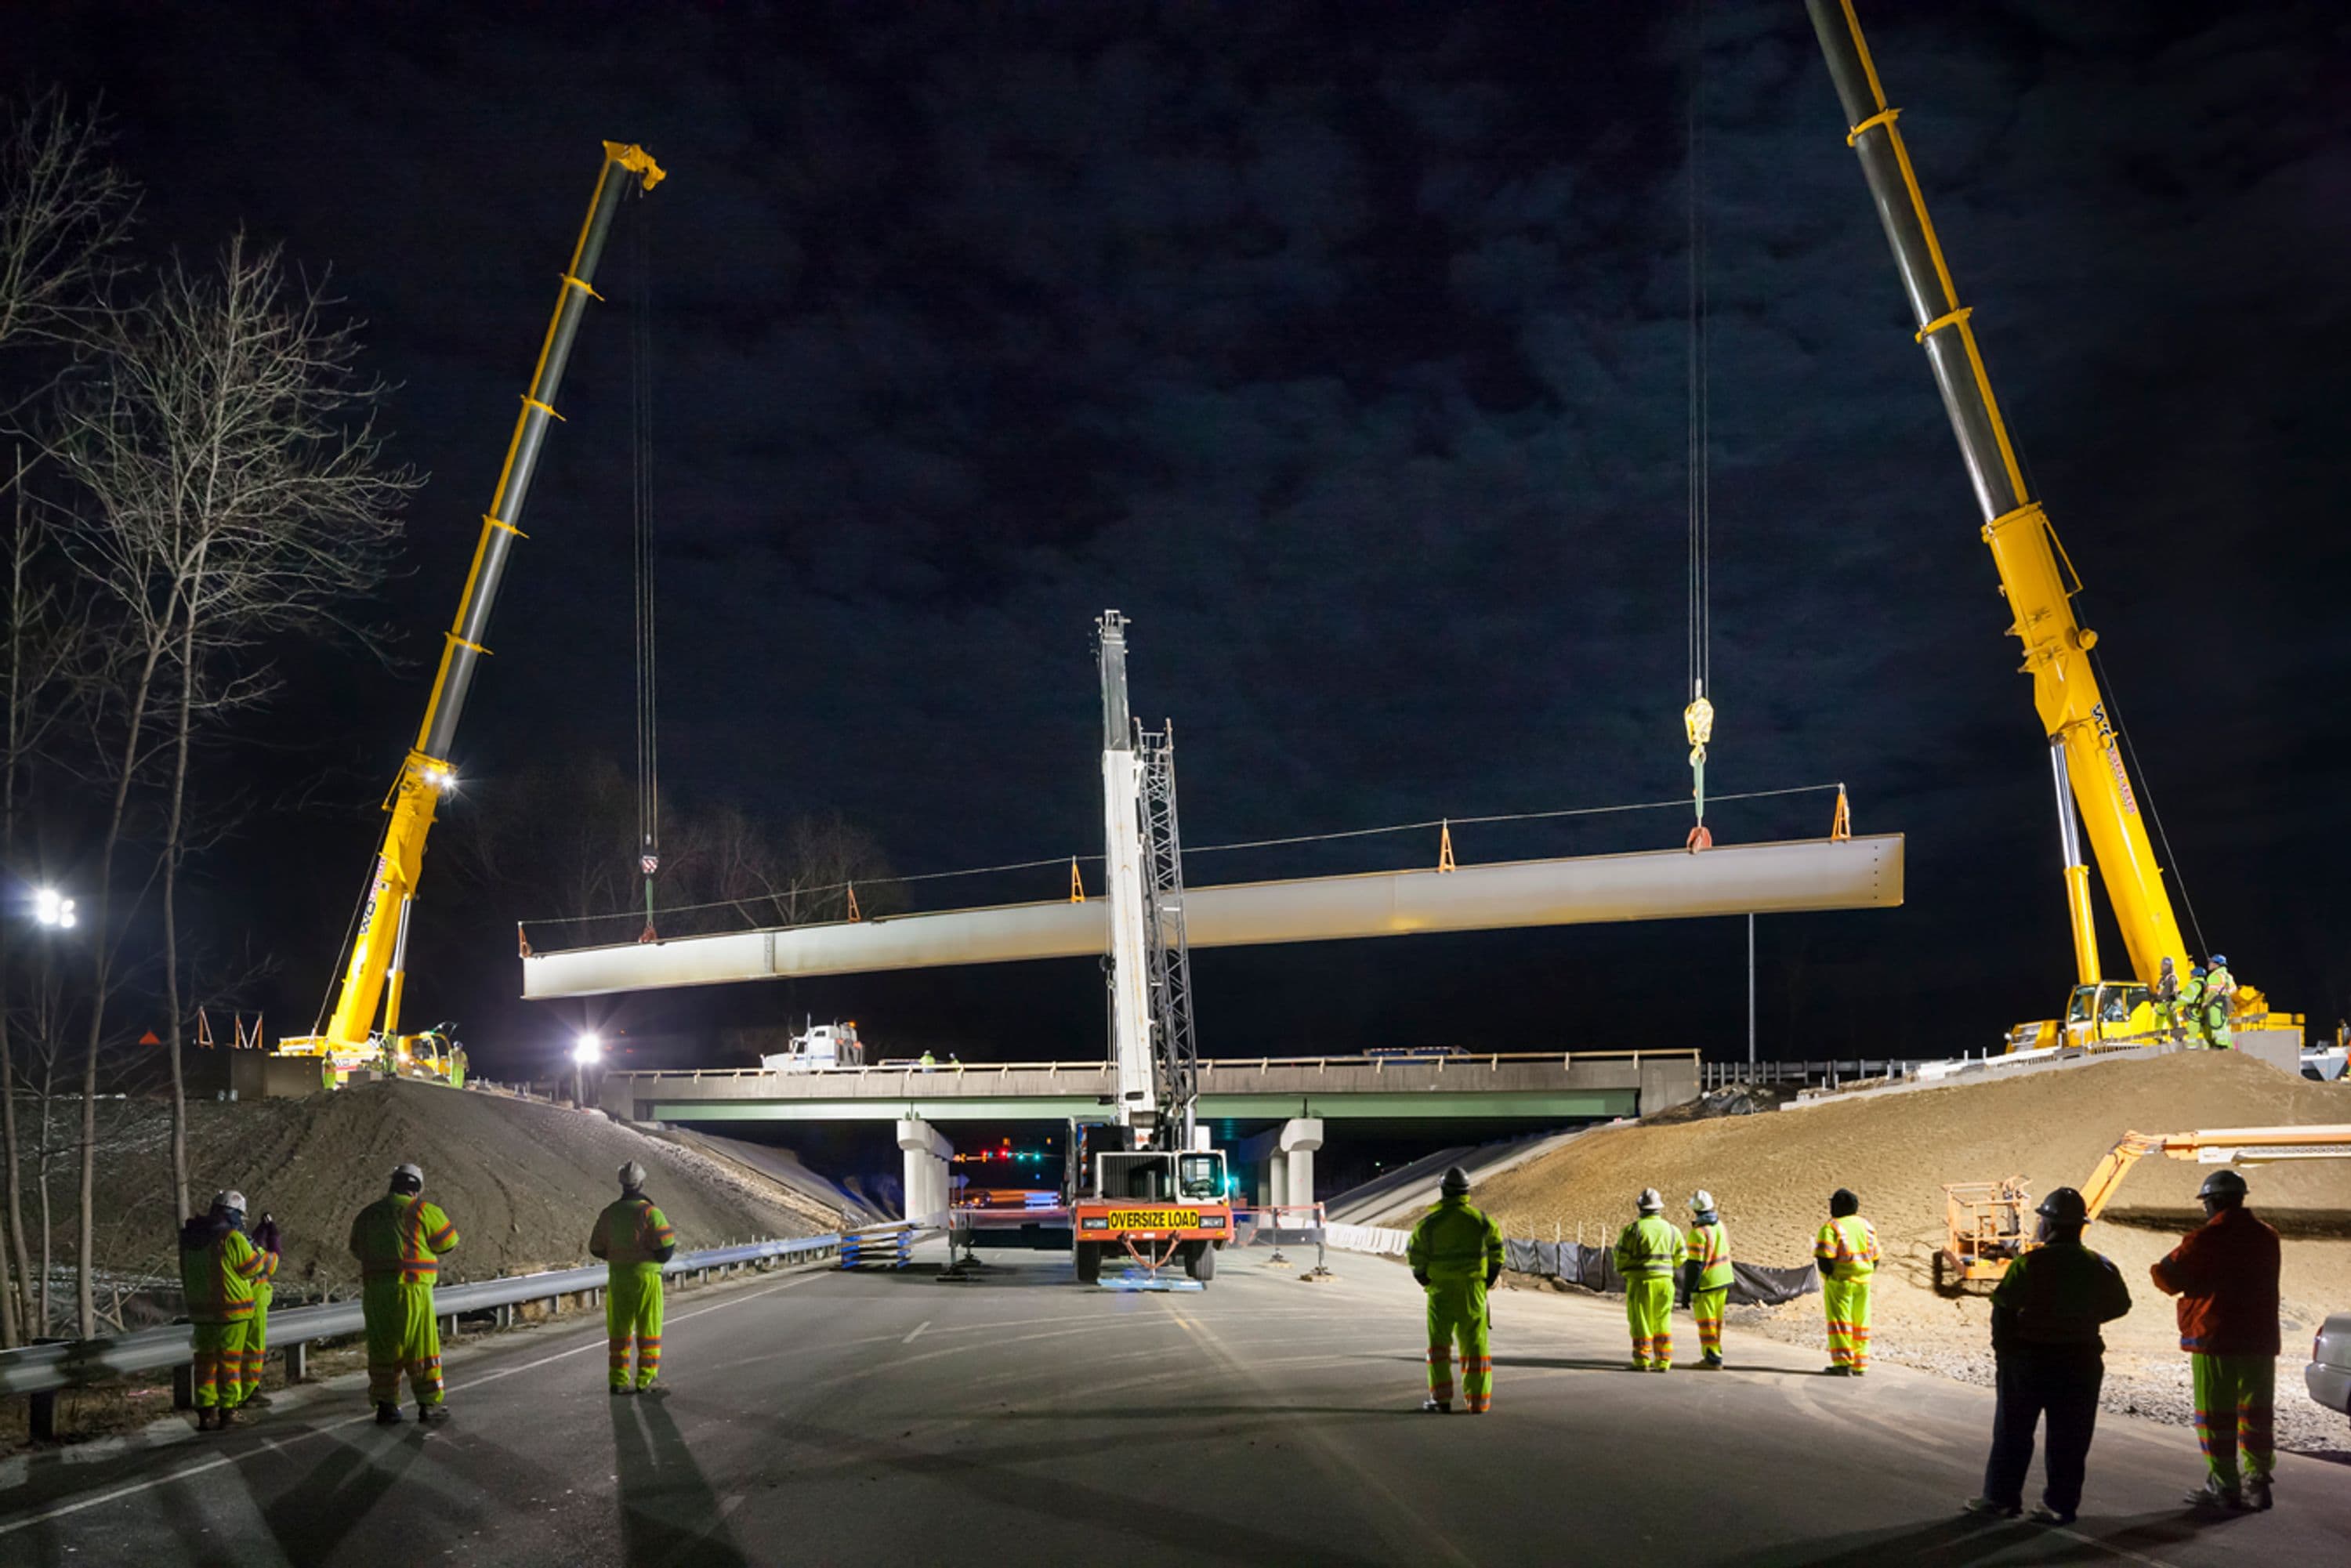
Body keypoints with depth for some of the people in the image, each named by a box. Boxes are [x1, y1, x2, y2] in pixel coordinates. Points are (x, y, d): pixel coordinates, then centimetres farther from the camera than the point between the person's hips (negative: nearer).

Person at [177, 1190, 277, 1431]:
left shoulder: (191, 1237, 1)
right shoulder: (232, 1239, -19)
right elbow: (259, 1268, -9)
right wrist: (274, 1255, 11)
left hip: (201, 1311, 6)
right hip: (230, 1311, -6)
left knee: (206, 1361, 14)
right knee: (230, 1363, 4)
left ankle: (206, 1414, 14)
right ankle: (228, 1413, 10)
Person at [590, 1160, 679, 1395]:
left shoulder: (609, 1213, 2)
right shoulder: (650, 1212, -13)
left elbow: (596, 1248, 8)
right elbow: (666, 1244, -17)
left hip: (618, 1278, 4)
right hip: (646, 1277, -4)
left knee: (619, 1330, 13)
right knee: (648, 1330, 5)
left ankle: (618, 1380, 12)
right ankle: (645, 1381, 4)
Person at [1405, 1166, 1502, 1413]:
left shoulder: (1430, 1222, -9)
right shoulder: (1481, 1221, -3)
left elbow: (1415, 1253, -4)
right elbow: (1496, 1251, 3)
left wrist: (1424, 1280, 12)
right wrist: (1488, 1280, 15)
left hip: (1441, 1290, -1)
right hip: (1474, 1290, 1)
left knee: (1439, 1342, 10)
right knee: (1475, 1344, 9)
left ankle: (1441, 1397, 6)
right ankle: (1478, 1400, 9)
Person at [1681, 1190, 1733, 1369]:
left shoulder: (1698, 1232, -21)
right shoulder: (1720, 1226, 5)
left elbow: (1694, 1265, -21)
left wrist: (1686, 1292, -15)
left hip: (1705, 1285, -8)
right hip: (1722, 1281, 8)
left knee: (1706, 1323, 0)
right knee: (1717, 1321, 16)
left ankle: (1713, 1359, 2)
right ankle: (1713, 1356, 23)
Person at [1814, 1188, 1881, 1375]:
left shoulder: (1831, 1227, -12)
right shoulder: (1866, 1226, 9)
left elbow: (1824, 1258, -18)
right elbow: (1875, 1258, 12)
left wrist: (1829, 1275, -2)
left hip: (1840, 1282, -6)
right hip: (1863, 1282, 6)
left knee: (1840, 1321, -2)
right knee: (1860, 1323, 12)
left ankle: (1843, 1364, -8)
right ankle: (1859, 1366, 14)